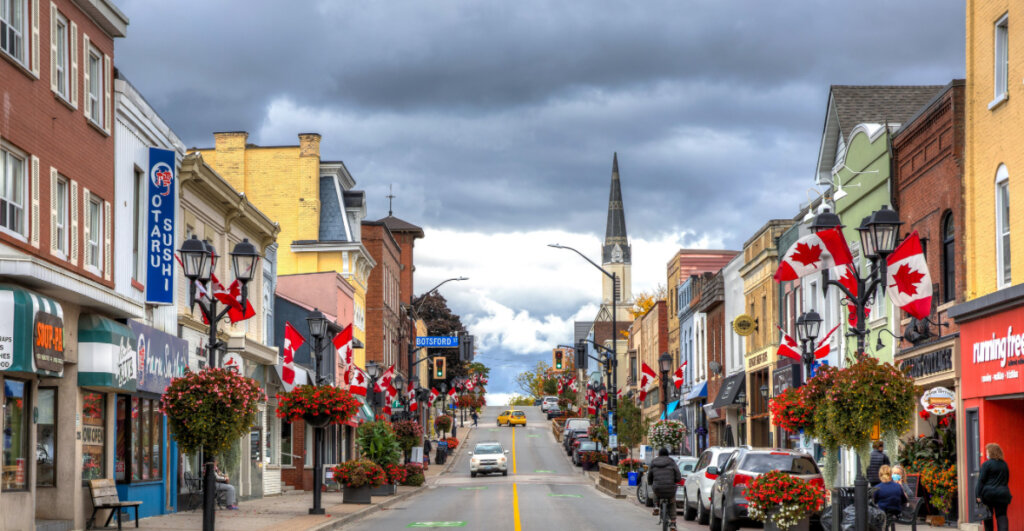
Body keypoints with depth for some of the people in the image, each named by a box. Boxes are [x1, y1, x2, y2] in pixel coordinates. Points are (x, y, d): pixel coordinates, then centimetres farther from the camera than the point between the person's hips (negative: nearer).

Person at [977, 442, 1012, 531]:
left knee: (988, 517, 8)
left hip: (988, 494, -4)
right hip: (1002, 494, 4)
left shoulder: (986, 464, -8)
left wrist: (978, 495, -10)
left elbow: (981, 480, -10)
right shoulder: (1004, 464, 9)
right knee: (1002, 515, 0)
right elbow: (1007, 480, 16)